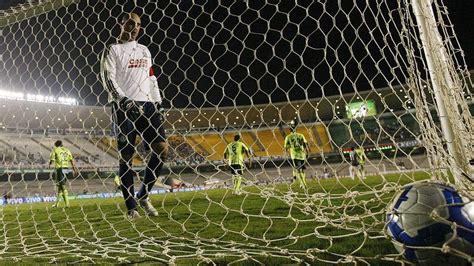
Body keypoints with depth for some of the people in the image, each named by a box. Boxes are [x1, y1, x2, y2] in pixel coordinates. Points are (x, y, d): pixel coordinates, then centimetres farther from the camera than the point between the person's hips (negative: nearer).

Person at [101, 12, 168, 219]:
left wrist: (158, 103, 10)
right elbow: (108, 78, -4)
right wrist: (123, 99, -19)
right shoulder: (113, 50, 8)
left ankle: (143, 195, 6)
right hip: (124, 107, -4)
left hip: (147, 105, 5)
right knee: (126, 155, -5)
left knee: (161, 148, -9)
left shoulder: (144, 51, 23)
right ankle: (131, 207, 3)